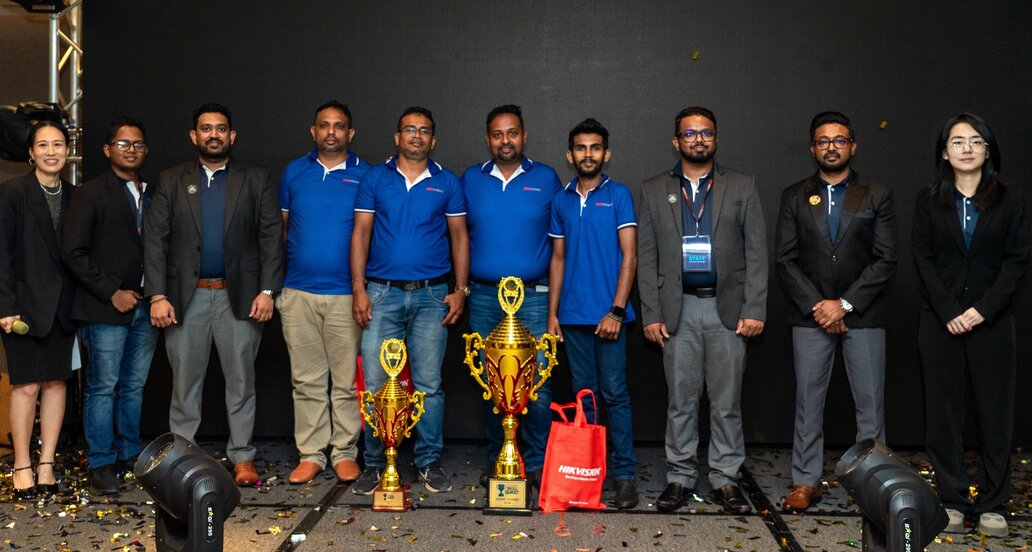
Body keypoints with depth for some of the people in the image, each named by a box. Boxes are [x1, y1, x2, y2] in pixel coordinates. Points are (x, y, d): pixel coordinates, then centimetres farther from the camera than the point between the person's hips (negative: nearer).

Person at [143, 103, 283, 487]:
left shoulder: (256, 181, 6)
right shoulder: (171, 181, 9)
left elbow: (272, 237, 1)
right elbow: (154, 239, 3)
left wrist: (267, 290, -8)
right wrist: (157, 296, -6)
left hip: (238, 296, -1)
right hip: (186, 296, 1)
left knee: (241, 380, 4)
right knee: (185, 381, 7)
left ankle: (242, 457, 14)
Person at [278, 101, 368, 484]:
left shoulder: (366, 176, 2)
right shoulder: (294, 172, 10)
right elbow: (282, 227, 16)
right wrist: (278, 281, 10)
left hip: (346, 294, -2)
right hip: (298, 293, 2)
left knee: (347, 380, 2)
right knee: (307, 380, 7)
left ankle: (345, 453, 14)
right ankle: (310, 454, 15)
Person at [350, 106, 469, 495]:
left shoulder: (447, 183, 8)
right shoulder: (375, 178, 7)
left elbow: (459, 238, 9)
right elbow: (361, 234, 4)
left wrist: (460, 290, 0)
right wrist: (359, 289, -4)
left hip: (431, 295, 0)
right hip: (382, 293, 0)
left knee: (429, 384, 3)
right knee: (375, 382, 0)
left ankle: (429, 462, 15)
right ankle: (374, 463, 12)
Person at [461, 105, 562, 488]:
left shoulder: (546, 179, 4)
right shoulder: (470, 180, 9)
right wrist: (461, 286, 7)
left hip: (533, 295, -2)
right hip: (484, 296, 2)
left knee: (537, 384, -4)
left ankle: (536, 462, 10)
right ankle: (496, 459, 23)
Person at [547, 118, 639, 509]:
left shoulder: (618, 195, 0)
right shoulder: (561, 201, 11)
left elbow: (629, 256, -5)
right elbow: (558, 259, 14)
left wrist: (617, 310, -13)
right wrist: (552, 313, 9)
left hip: (608, 314, -4)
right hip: (572, 315, 4)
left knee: (614, 394, -3)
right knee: (583, 394, 10)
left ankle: (624, 474, 4)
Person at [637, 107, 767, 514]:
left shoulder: (742, 187, 8)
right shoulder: (654, 191, 9)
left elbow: (756, 252, 3)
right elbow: (646, 257, 5)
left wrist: (754, 309, -6)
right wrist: (651, 314, -2)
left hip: (727, 308, 0)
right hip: (678, 309, 0)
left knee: (727, 401, 5)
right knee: (680, 399, 6)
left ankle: (725, 480, 15)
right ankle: (680, 477, 17)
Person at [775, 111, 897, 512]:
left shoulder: (877, 196, 5)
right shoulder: (794, 197, 8)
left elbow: (886, 260, -2)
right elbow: (785, 259, 2)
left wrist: (844, 304, -11)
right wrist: (817, 307, -8)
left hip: (863, 315, -1)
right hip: (810, 315, 1)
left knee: (870, 402, 2)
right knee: (808, 400, 4)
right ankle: (805, 482, 13)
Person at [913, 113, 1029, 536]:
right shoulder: (929, 200, 6)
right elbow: (923, 259, 1)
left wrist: (983, 310, -12)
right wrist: (949, 312, -10)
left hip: (991, 322, 0)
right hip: (940, 321, 1)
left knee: (995, 412, 2)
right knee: (943, 410, 3)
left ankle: (993, 505, 11)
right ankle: (953, 500, 11)